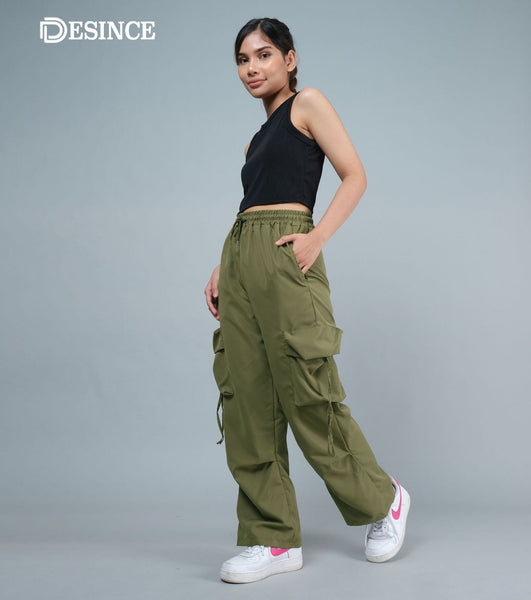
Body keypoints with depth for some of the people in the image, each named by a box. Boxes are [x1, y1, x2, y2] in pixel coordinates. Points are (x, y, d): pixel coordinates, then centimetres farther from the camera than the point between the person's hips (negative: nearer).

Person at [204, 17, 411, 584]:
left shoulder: (308, 103, 5)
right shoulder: (257, 138, 24)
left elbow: (355, 176, -4)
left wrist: (317, 238, -17)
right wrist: (220, 273, 10)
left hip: (284, 259, -7)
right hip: (239, 258, 8)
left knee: (310, 398, -6)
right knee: (247, 404, 2)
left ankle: (385, 499, 17)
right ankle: (273, 538, 10)